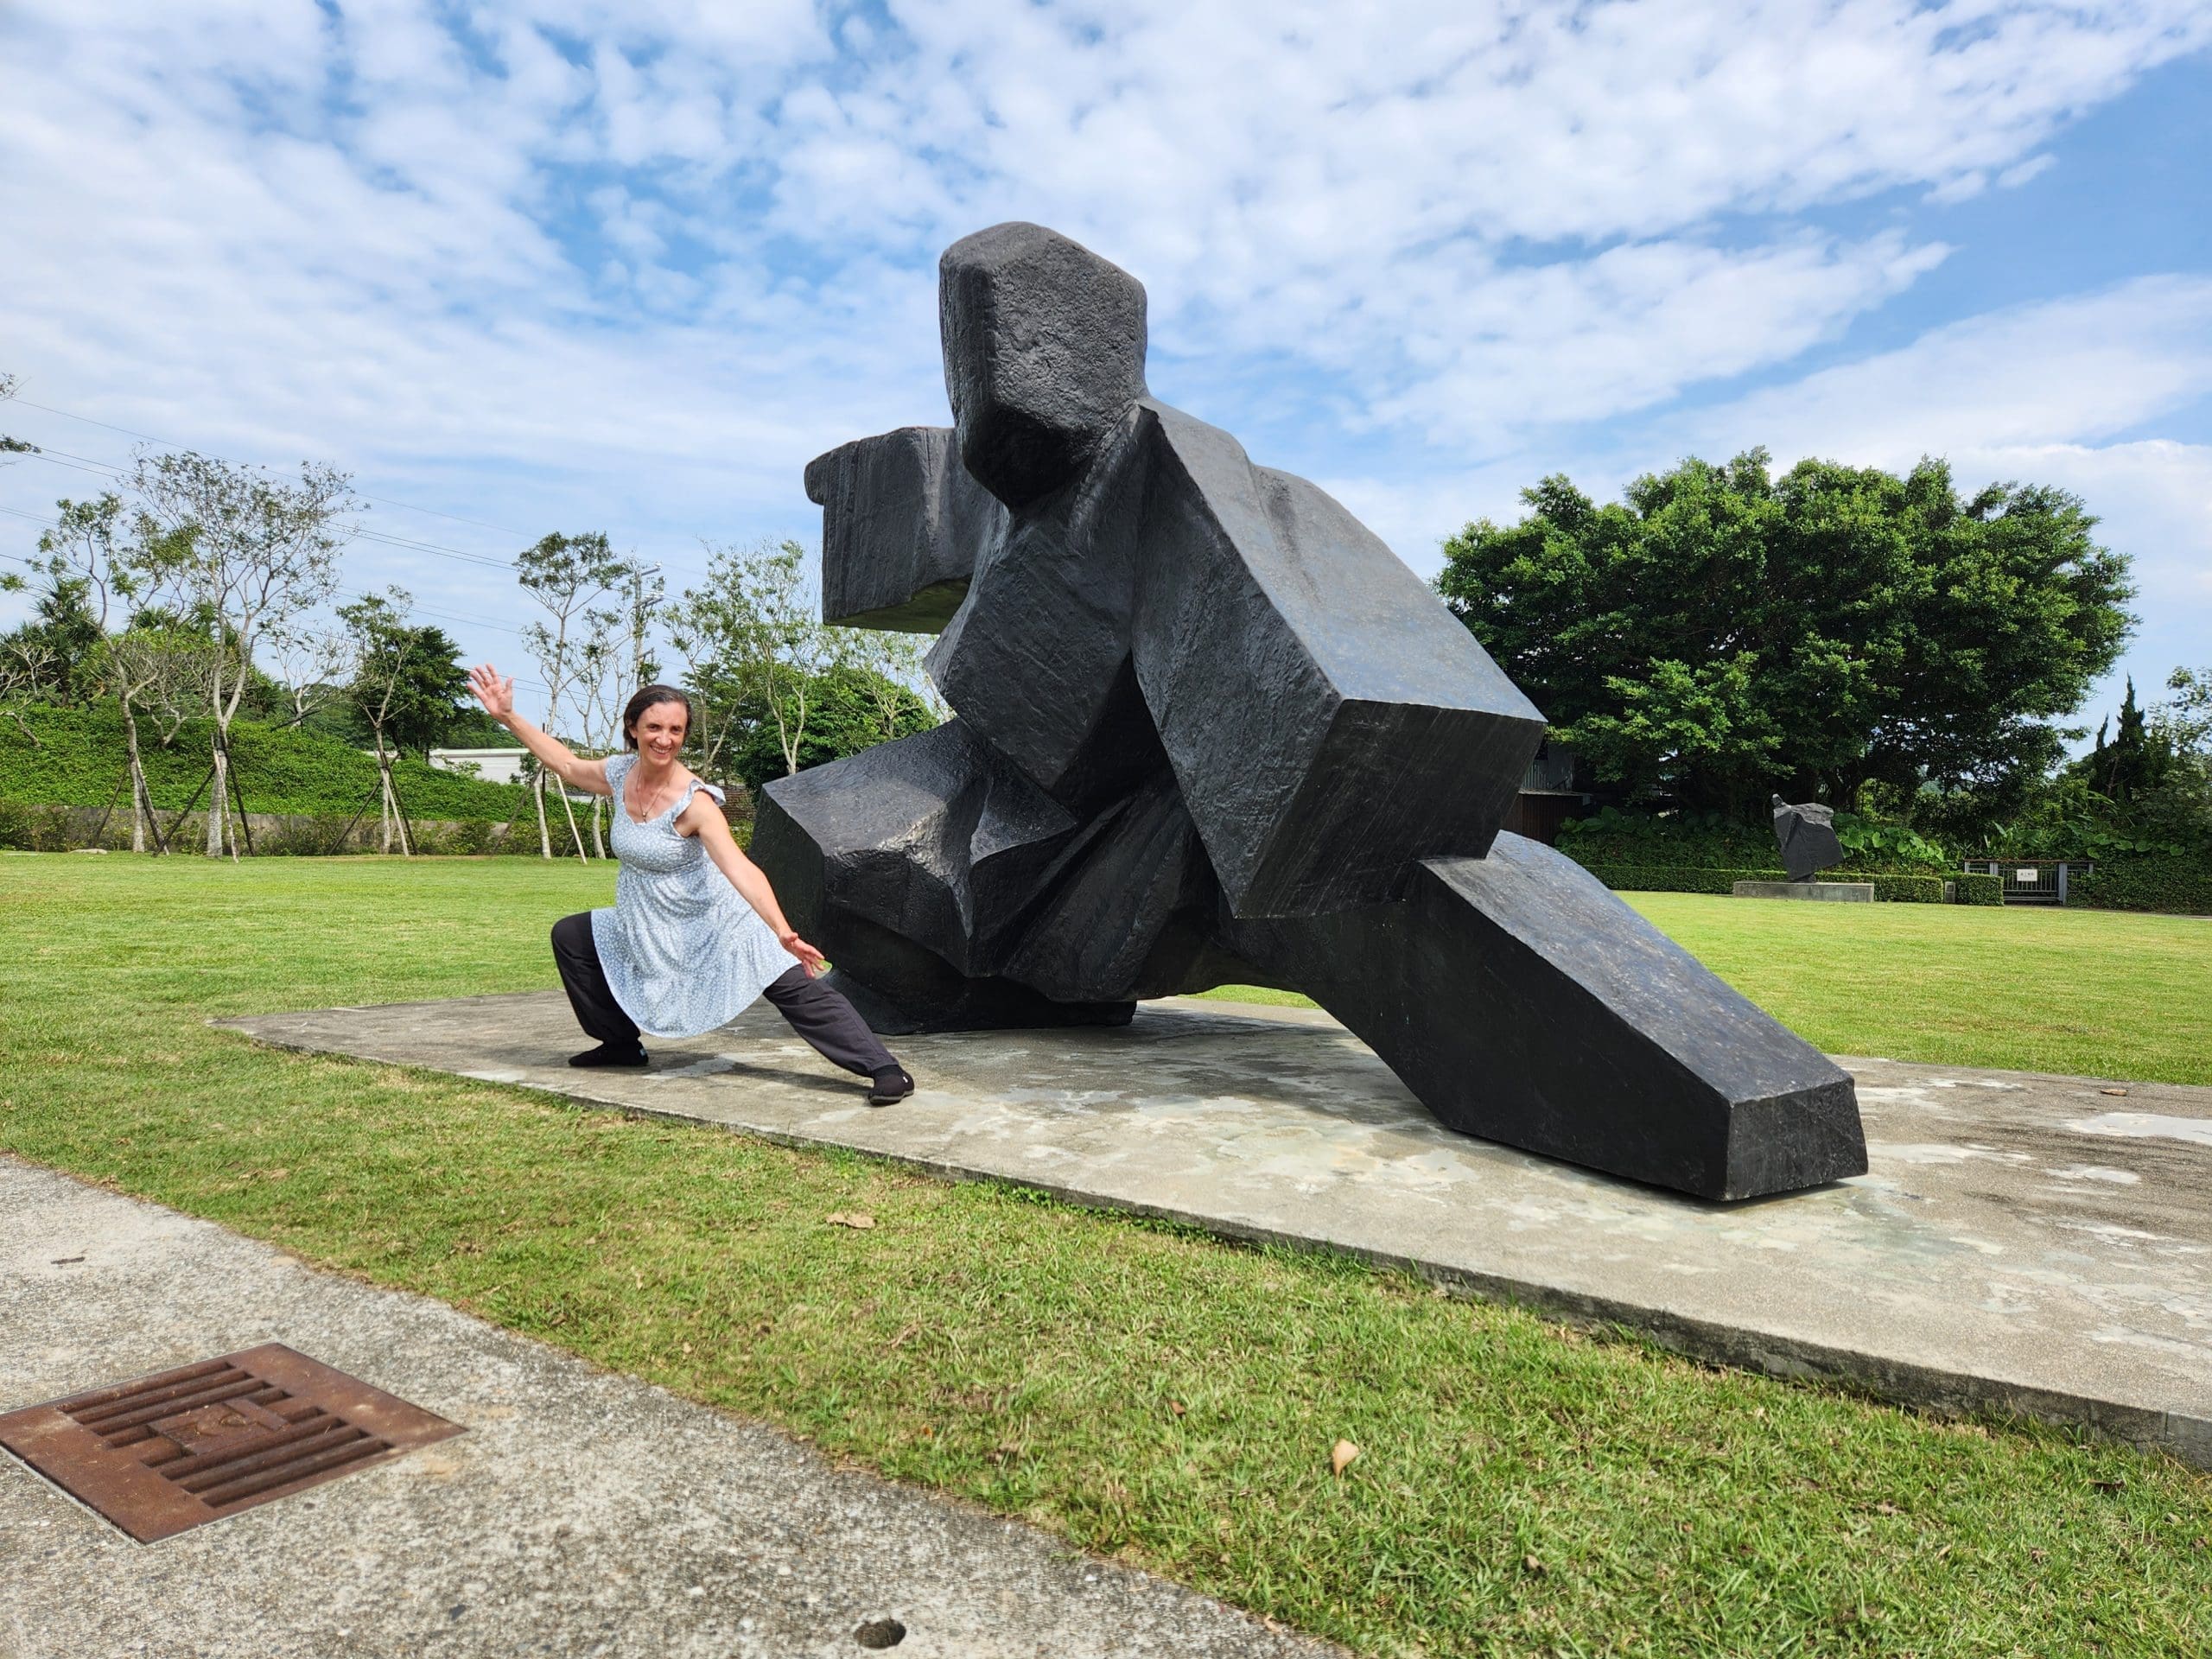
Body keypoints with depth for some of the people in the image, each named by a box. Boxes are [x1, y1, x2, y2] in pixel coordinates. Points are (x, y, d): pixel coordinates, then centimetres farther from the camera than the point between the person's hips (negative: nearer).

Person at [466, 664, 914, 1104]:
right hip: (650, 932, 8)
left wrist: (782, 932, -49)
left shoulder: (693, 801, -26)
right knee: (569, 936, 14)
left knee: (796, 989, -20)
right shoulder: (620, 774, -6)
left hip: (715, 926, -7)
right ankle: (621, 1044, 27)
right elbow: (565, 763, 17)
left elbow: (741, 871, -37)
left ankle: (884, 1069, -18)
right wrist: (509, 717, 19)